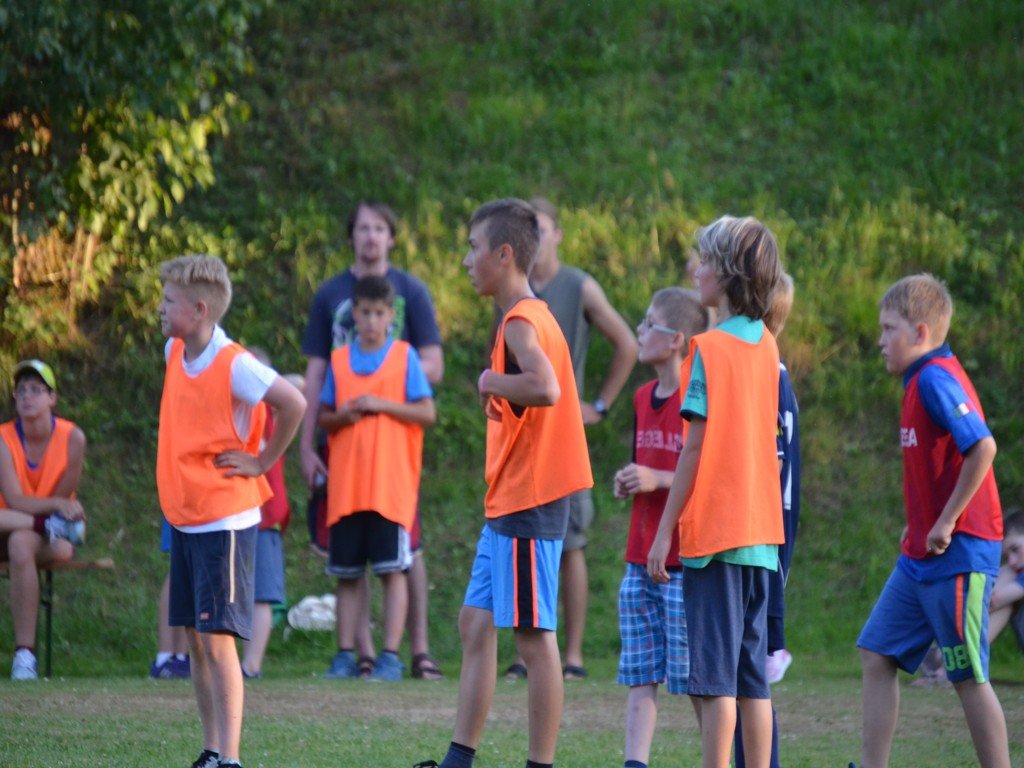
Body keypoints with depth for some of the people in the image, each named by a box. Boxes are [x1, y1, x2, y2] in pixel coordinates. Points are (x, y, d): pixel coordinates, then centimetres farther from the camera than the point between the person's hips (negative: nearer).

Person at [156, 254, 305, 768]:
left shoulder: (233, 365, -17)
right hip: (184, 519, 8)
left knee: (218, 639, -11)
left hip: (224, 522, -8)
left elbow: (294, 404, -25)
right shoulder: (175, 353, 7)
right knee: (195, 639, 10)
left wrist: (263, 462, -16)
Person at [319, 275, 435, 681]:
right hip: (345, 486, 3)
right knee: (346, 573, 5)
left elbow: (427, 413, -1)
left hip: (391, 484, -3)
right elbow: (322, 418, 13)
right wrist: (343, 416, -8)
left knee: (393, 570, -4)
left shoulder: (405, 356, 3)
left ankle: (391, 656, -3)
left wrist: (383, 405, -12)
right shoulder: (339, 360, 11)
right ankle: (345, 655, 9)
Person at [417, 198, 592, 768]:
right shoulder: (528, 316, 16)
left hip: (528, 504, -10)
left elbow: (546, 388, -32)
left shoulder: (521, 321, -15)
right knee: (477, 622, 12)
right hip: (509, 504, 10)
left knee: (534, 635, -6)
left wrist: (491, 381, -18)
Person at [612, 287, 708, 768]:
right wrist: (628, 483, 6)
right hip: (641, 559, 8)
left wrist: (659, 479, -18)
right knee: (639, 676, 4)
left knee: (694, 675, -4)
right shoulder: (644, 399, 13)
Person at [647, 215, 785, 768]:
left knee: (715, 675, -6)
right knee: (752, 677, 9)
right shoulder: (766, 347, 11)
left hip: (714, 529, -7)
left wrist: (665, 531, -9)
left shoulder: (709, 349, -10)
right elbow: (766, 438, 13)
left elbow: (695, 449, -12)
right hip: (760, 531, 7)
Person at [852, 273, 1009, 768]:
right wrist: (922, 525, 15)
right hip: (920, 556, 10)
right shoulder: (921, 380, 15)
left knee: (968, 676, -4)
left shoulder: (937, 379, -15)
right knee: (876, 653, 9)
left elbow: (983, 448, -27)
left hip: (958, 553, -10)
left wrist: (947, 522, -21)